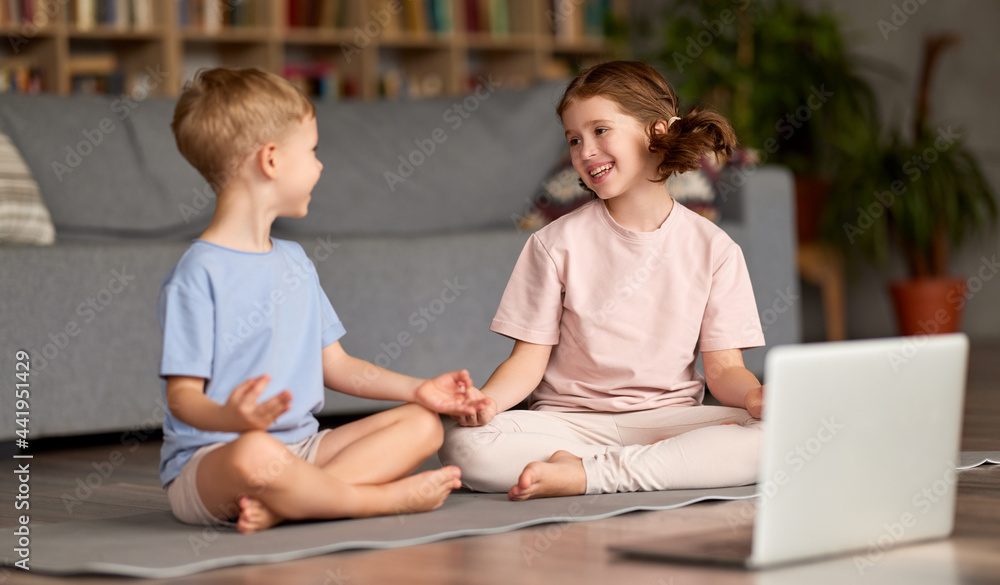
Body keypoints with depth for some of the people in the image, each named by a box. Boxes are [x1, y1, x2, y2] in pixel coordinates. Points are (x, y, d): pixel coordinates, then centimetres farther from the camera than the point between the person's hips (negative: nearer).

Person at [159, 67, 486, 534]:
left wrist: (417, 389, 9)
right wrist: (230, 418, -37)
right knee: (255, 455, -41)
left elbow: (334, 365, 20)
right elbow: (183, 394, -14)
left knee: (422, 424, -2)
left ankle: (277, 506, -21)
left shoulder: (294, 262, 16)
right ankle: (386, 498, -18)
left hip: (299, 446, 9)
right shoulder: (198, 275, -11)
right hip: (206, 457, -9)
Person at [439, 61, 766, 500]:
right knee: (464, 445, -31)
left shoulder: (712, 248, 4)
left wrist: (755, 395, -22)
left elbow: (723, 368, 1)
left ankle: (585, 474, -24)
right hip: (568, 420, 0)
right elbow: (530, 358, 0)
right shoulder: (557, 242, 3)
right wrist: (488, 398, -22)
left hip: (668, 417, 1)